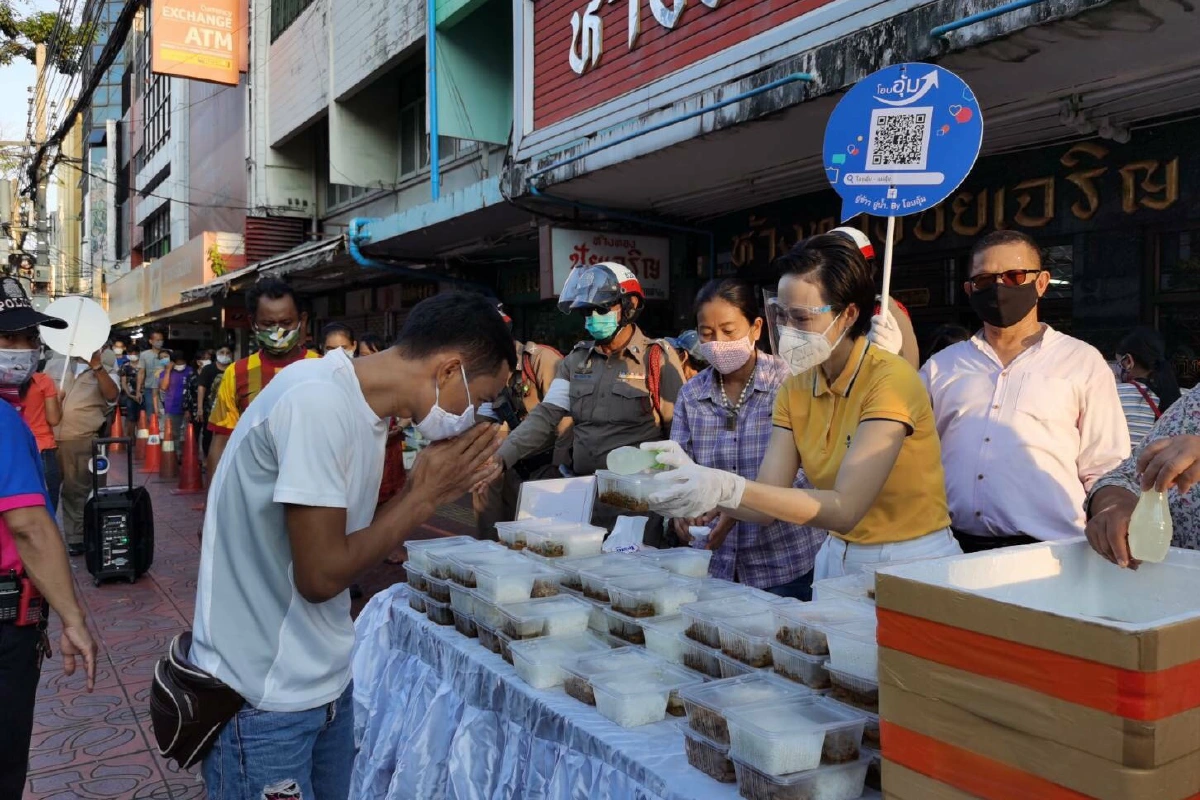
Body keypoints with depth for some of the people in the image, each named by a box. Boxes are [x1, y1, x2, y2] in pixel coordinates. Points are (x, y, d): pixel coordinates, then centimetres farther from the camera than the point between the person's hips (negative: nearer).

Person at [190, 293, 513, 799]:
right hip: (262, 699, -8)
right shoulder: (318, 402, -24)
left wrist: (428, 493, -4)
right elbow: (321, 575, -23)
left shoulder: (365, 407, 4)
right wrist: (423, 496, -14)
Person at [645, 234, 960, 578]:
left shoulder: (890, 380, -17)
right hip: (836, 559, 4)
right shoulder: (795, 389, 1)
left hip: (912, 562, -4)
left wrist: (728, 488, -33)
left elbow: (845, 508, -25)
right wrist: (700, 479, -22)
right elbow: (768, 505, -4)